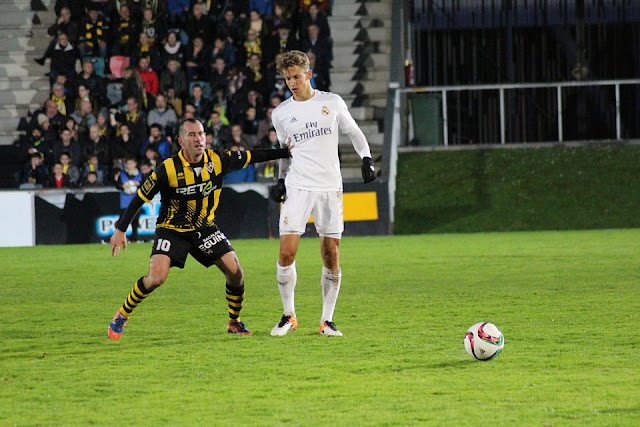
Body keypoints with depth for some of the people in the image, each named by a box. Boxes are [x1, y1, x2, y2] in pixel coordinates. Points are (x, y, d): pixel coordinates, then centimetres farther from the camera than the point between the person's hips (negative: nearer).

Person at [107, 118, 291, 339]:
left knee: (235, 272, -8)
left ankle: (234, 322, 15)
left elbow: (251, 157, 4)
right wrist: (120, 230, -13)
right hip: (172, 229, -4)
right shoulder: (169, 169, -20)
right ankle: (122, 315, 1)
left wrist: (285, 152, 3)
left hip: (204, 227, 4)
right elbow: (140, 198, -12)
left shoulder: (217, 160, -10)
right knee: (155, 278, -22)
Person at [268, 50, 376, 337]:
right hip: (298, 187, 0)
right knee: (287, 252, -12)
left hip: (330, 187, 0)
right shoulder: (281, 113, 8)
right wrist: (281, 180, 9)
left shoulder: (332, 102, 4)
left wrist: (366, 159, 0)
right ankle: (288, 315, 4)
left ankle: (327, 320, 9)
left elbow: (354, 132, 14)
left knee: (331, 256, -1)